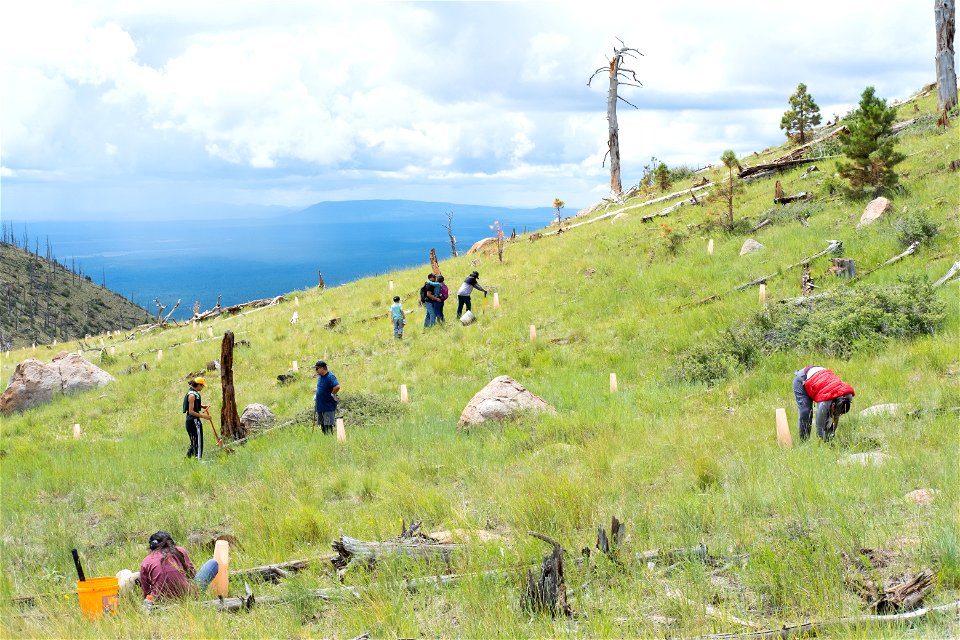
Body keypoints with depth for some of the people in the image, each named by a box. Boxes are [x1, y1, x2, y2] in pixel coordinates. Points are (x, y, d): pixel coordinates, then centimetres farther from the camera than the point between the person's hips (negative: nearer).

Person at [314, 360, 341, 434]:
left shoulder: (330, 377, -20)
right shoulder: (320, 377, 9)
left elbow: (337, 387, -34)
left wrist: (332, 395, -20)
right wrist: (316, 396, 14)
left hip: (328, 407, -10)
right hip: (320, 406, 10)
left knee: (328, 425, -6)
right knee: (322, 425, 16)